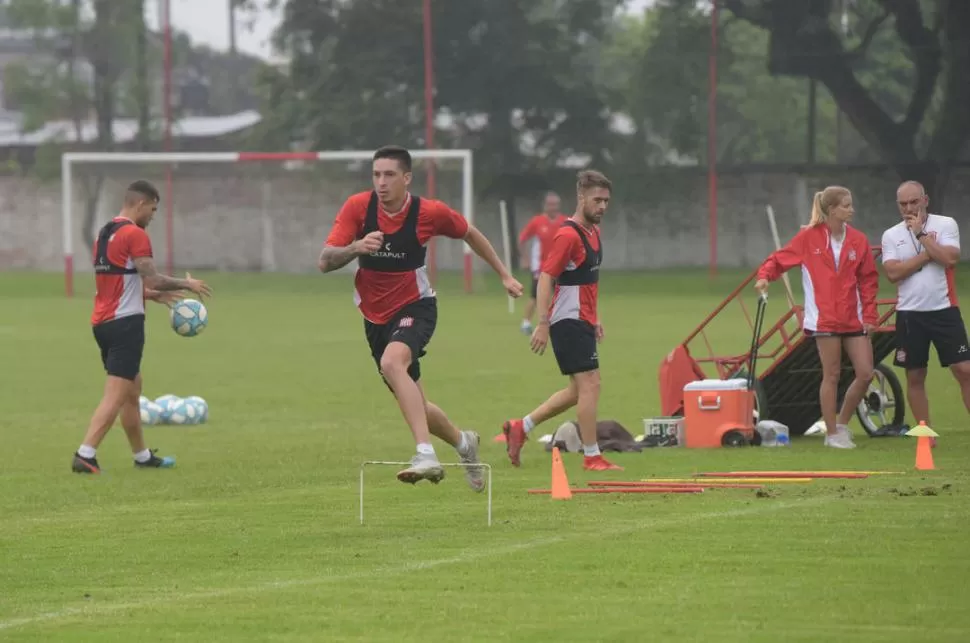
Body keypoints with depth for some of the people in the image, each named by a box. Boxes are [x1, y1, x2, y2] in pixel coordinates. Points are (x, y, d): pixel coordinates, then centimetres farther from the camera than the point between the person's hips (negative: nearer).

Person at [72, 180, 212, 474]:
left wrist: (155, 295, 26)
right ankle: (85, 455, -19)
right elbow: (152, 279, -17)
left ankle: (142, 456, 27)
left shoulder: (104, 233, 16)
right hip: (126, 322, -10)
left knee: (133, 389, 20)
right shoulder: (135, 235, -12)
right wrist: (187, 284, -1)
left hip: (103, 322, 10)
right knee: (116, 395, -10)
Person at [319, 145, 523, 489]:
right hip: (376, 317, 4)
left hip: (415, 308, -4)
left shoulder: (429, 212, -13)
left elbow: (470, 234, 8)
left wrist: (504, 275, 14)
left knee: (392, 362, -36)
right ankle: (462, 442, 41)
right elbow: (325, 261, -15)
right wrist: (355, 247, -35)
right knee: (414, 406, 11)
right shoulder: (358, 207, -11)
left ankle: (426, 456, -43)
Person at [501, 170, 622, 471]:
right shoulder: (568, 235, -16)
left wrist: (595, 318, 22)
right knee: (589, 384, -10)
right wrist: (543, 324, -24)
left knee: (578, 391, 13)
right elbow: (545, 277, -20)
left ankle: (520, 428, 21)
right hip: (568, 320, -10)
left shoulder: (593, 232, 13)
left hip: (582, 321, 10)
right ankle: (592, 457, -6)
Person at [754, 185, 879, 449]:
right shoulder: (809, 238, -3)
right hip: (824, 318, -4)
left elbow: (868, 280, 8)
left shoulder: (858, 240, 6)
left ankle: (842, 423, 19)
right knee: (831, 375, -2)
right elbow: (779, 259, 3)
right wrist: (765, 276, -17)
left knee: (865, 373, -1)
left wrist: (869, 315, 2)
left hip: (853, 319, 4)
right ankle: (832, 434, 8)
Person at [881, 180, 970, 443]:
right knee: (915, 377, 4)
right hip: (910, 313, 2)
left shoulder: (946, 224, 0)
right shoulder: (891, 235, 5)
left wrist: (920, 234, -13)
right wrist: (928, 254, -10)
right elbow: (893, 273, -9)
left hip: (944, 310, -2)